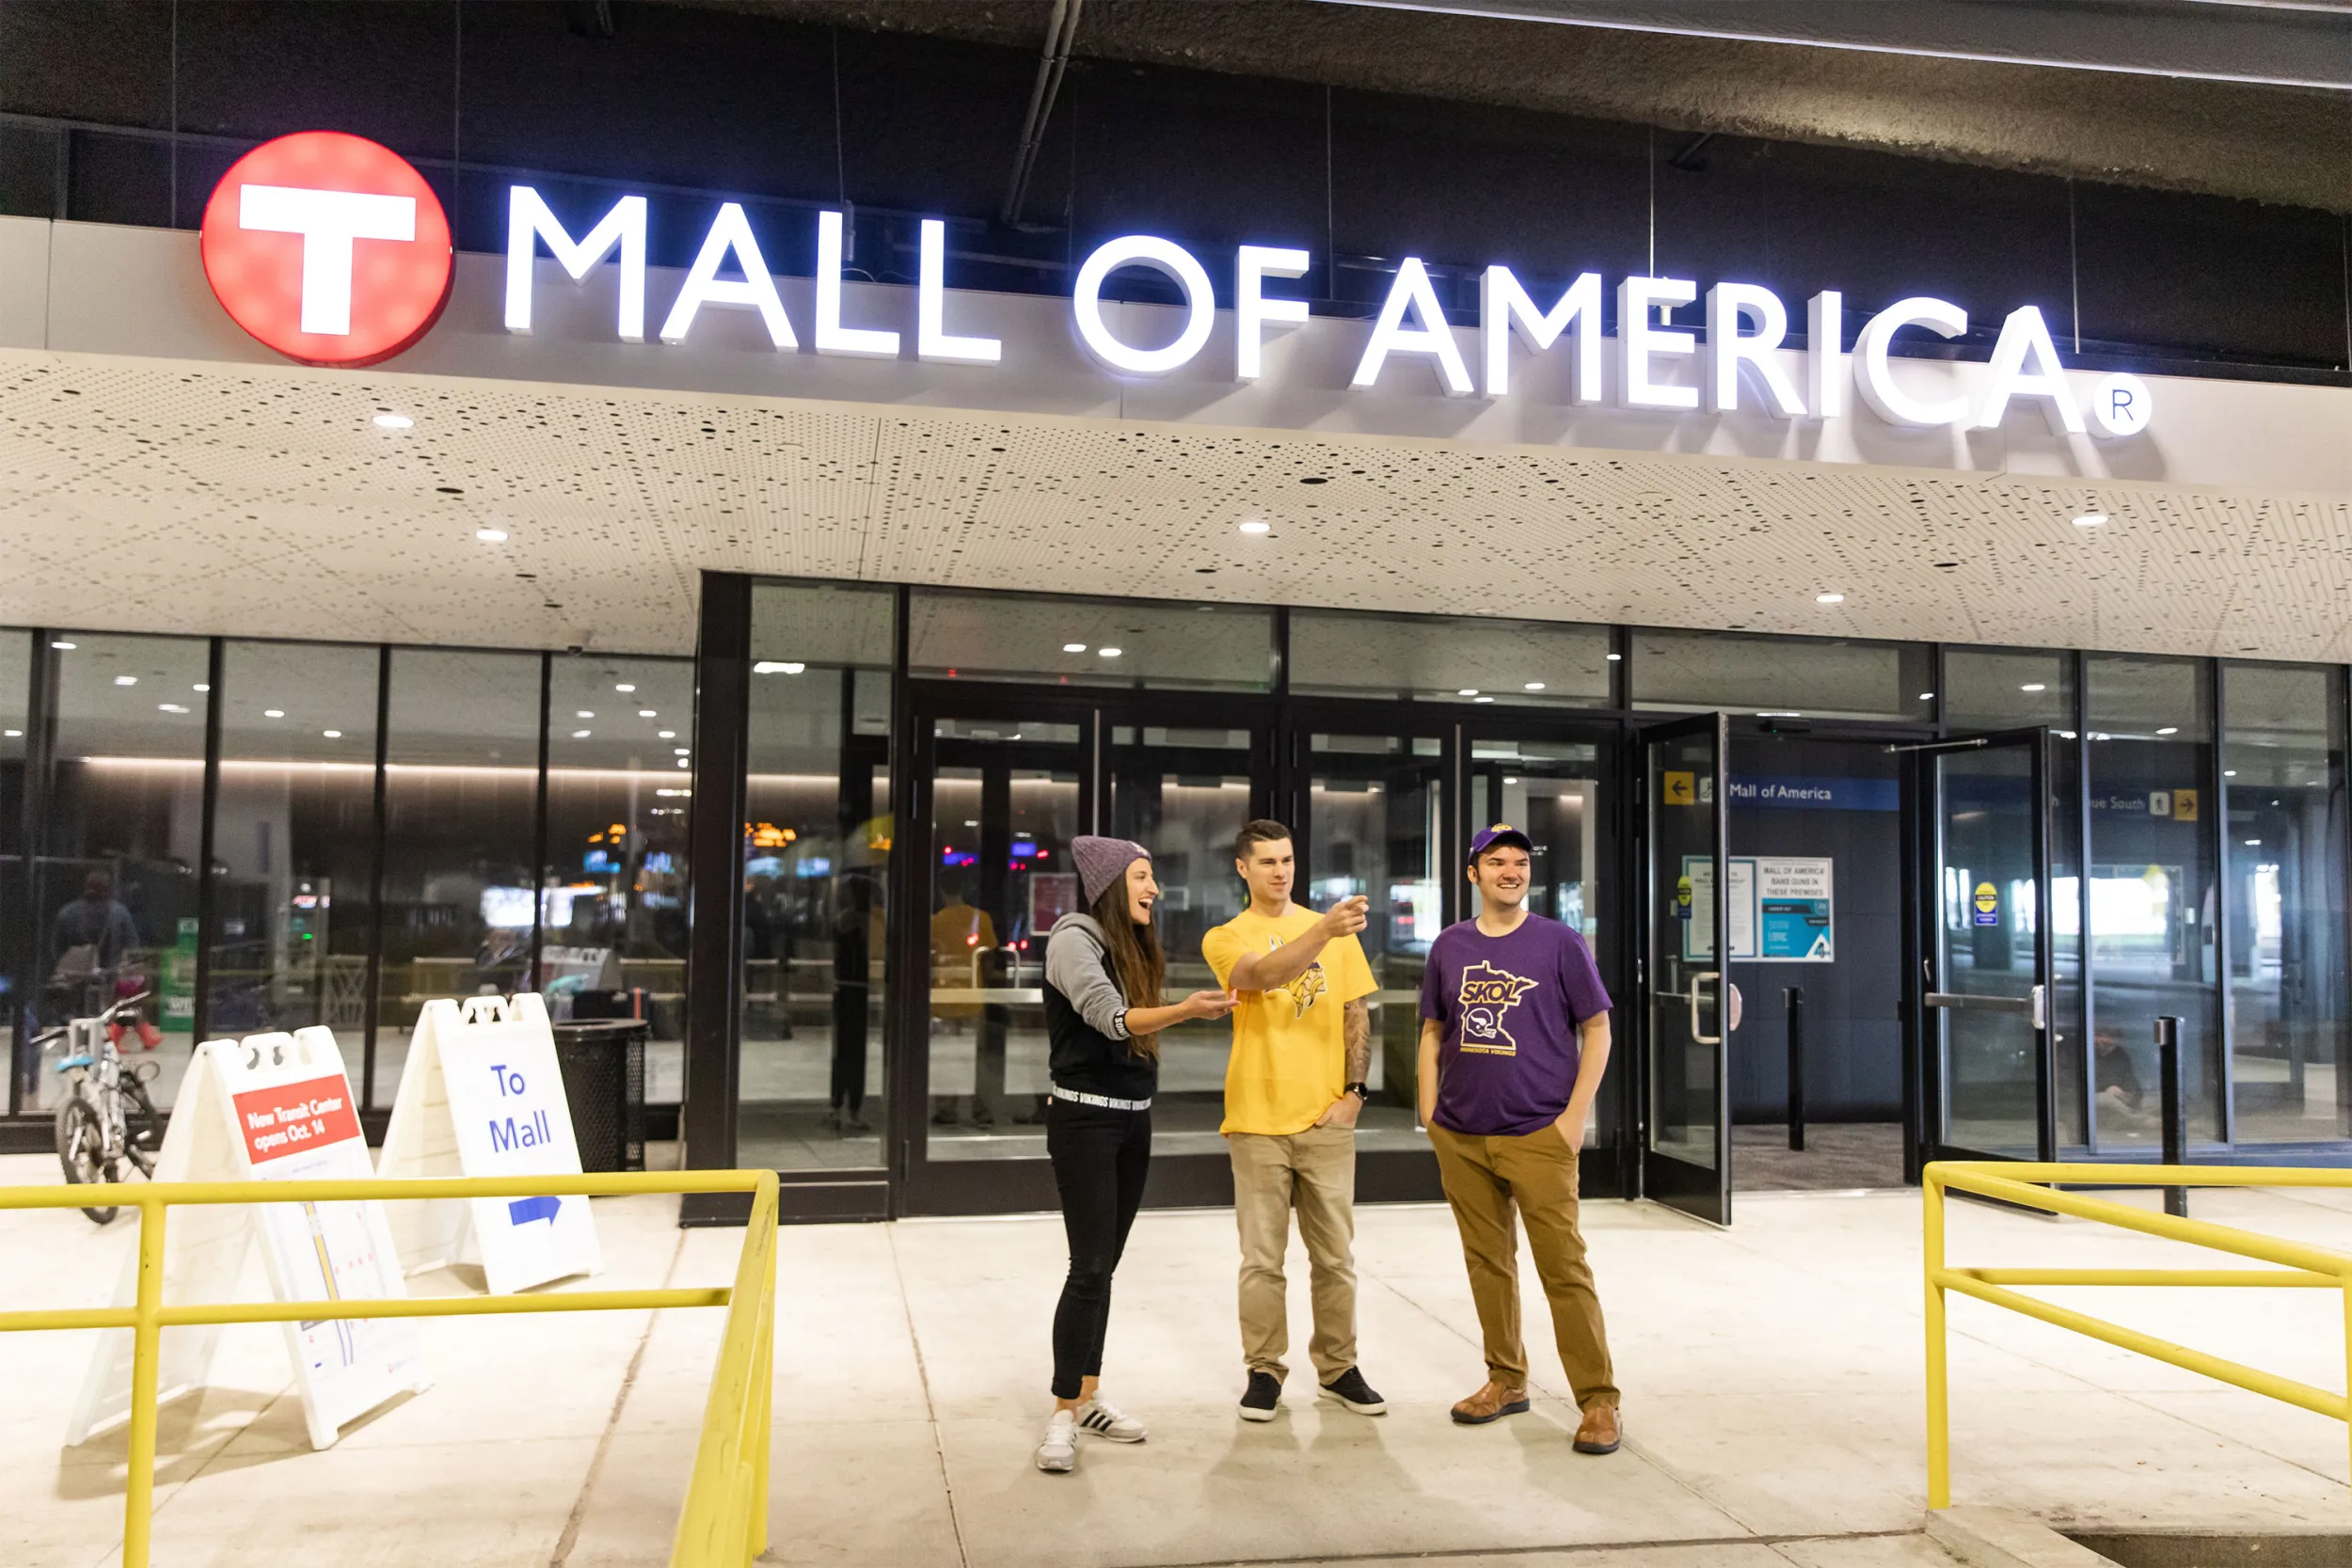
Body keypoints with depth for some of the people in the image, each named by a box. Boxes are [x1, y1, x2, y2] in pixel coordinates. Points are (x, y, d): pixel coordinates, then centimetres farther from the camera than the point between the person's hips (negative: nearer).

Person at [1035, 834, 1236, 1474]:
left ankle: (1089, 1396, 20)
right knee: (1090, 1269, -8)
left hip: (1134, 1118, 8)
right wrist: (1184, 1009, -39)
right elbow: (1109, 1018, -27)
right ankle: (1064, 1415, 0)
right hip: (1085, 1119, -8)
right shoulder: (1075, 937, -13)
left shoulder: (1135, 947, 12)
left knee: (1104, 1265, 12)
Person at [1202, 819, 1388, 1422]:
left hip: (1326, 1120, 2)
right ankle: (1264, 1371, 20)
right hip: (1257, 1121, -2)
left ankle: (1337, 1366, 25)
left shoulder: (1336, 931, 7)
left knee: (1335, 1256, 10)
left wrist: (1354, 1089, -2)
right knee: (1263, 1259, 6)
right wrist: (1324, 930, -36)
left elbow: (1357, 1014, 8)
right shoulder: (1225, 939, -1)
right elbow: (1263, 976, -23)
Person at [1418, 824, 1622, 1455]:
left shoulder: (1559, 942, -2)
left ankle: (1598, 1399, 7)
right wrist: (1430, 1112, 6)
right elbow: (1433, 1033, 15)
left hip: (1538, 1136, -4)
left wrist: (1575, 1116, -8)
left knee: (1564, 1268, -3)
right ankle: (1506, 1380, 27)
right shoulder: (1450, 946, 8)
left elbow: (1597, 1030, -1)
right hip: (1461, 1138, 4)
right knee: (1487, 1262, 13)